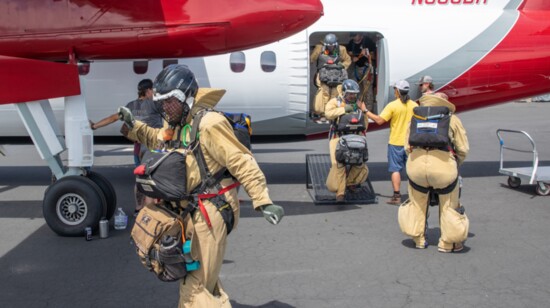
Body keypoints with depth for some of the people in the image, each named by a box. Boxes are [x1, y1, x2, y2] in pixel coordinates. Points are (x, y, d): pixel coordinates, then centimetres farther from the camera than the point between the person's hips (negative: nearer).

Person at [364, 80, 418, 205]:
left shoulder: (392, 105, -12)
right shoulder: (414, 105, 0)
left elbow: (379, 120, -16)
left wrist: (366, 111, -7)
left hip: (396, 142, -3)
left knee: (395, 169, 2)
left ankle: (397, 196, 0)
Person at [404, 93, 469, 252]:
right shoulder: (452, 119, 18)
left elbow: (407, 146, 17)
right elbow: (463, 149, 12)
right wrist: (455, 165, 29)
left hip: (416, 163, 2)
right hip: (443, 164, -2)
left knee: (418, 204, 22)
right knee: (449, 205, 16)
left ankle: (419, 240, 31)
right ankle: (447, 243, 24)